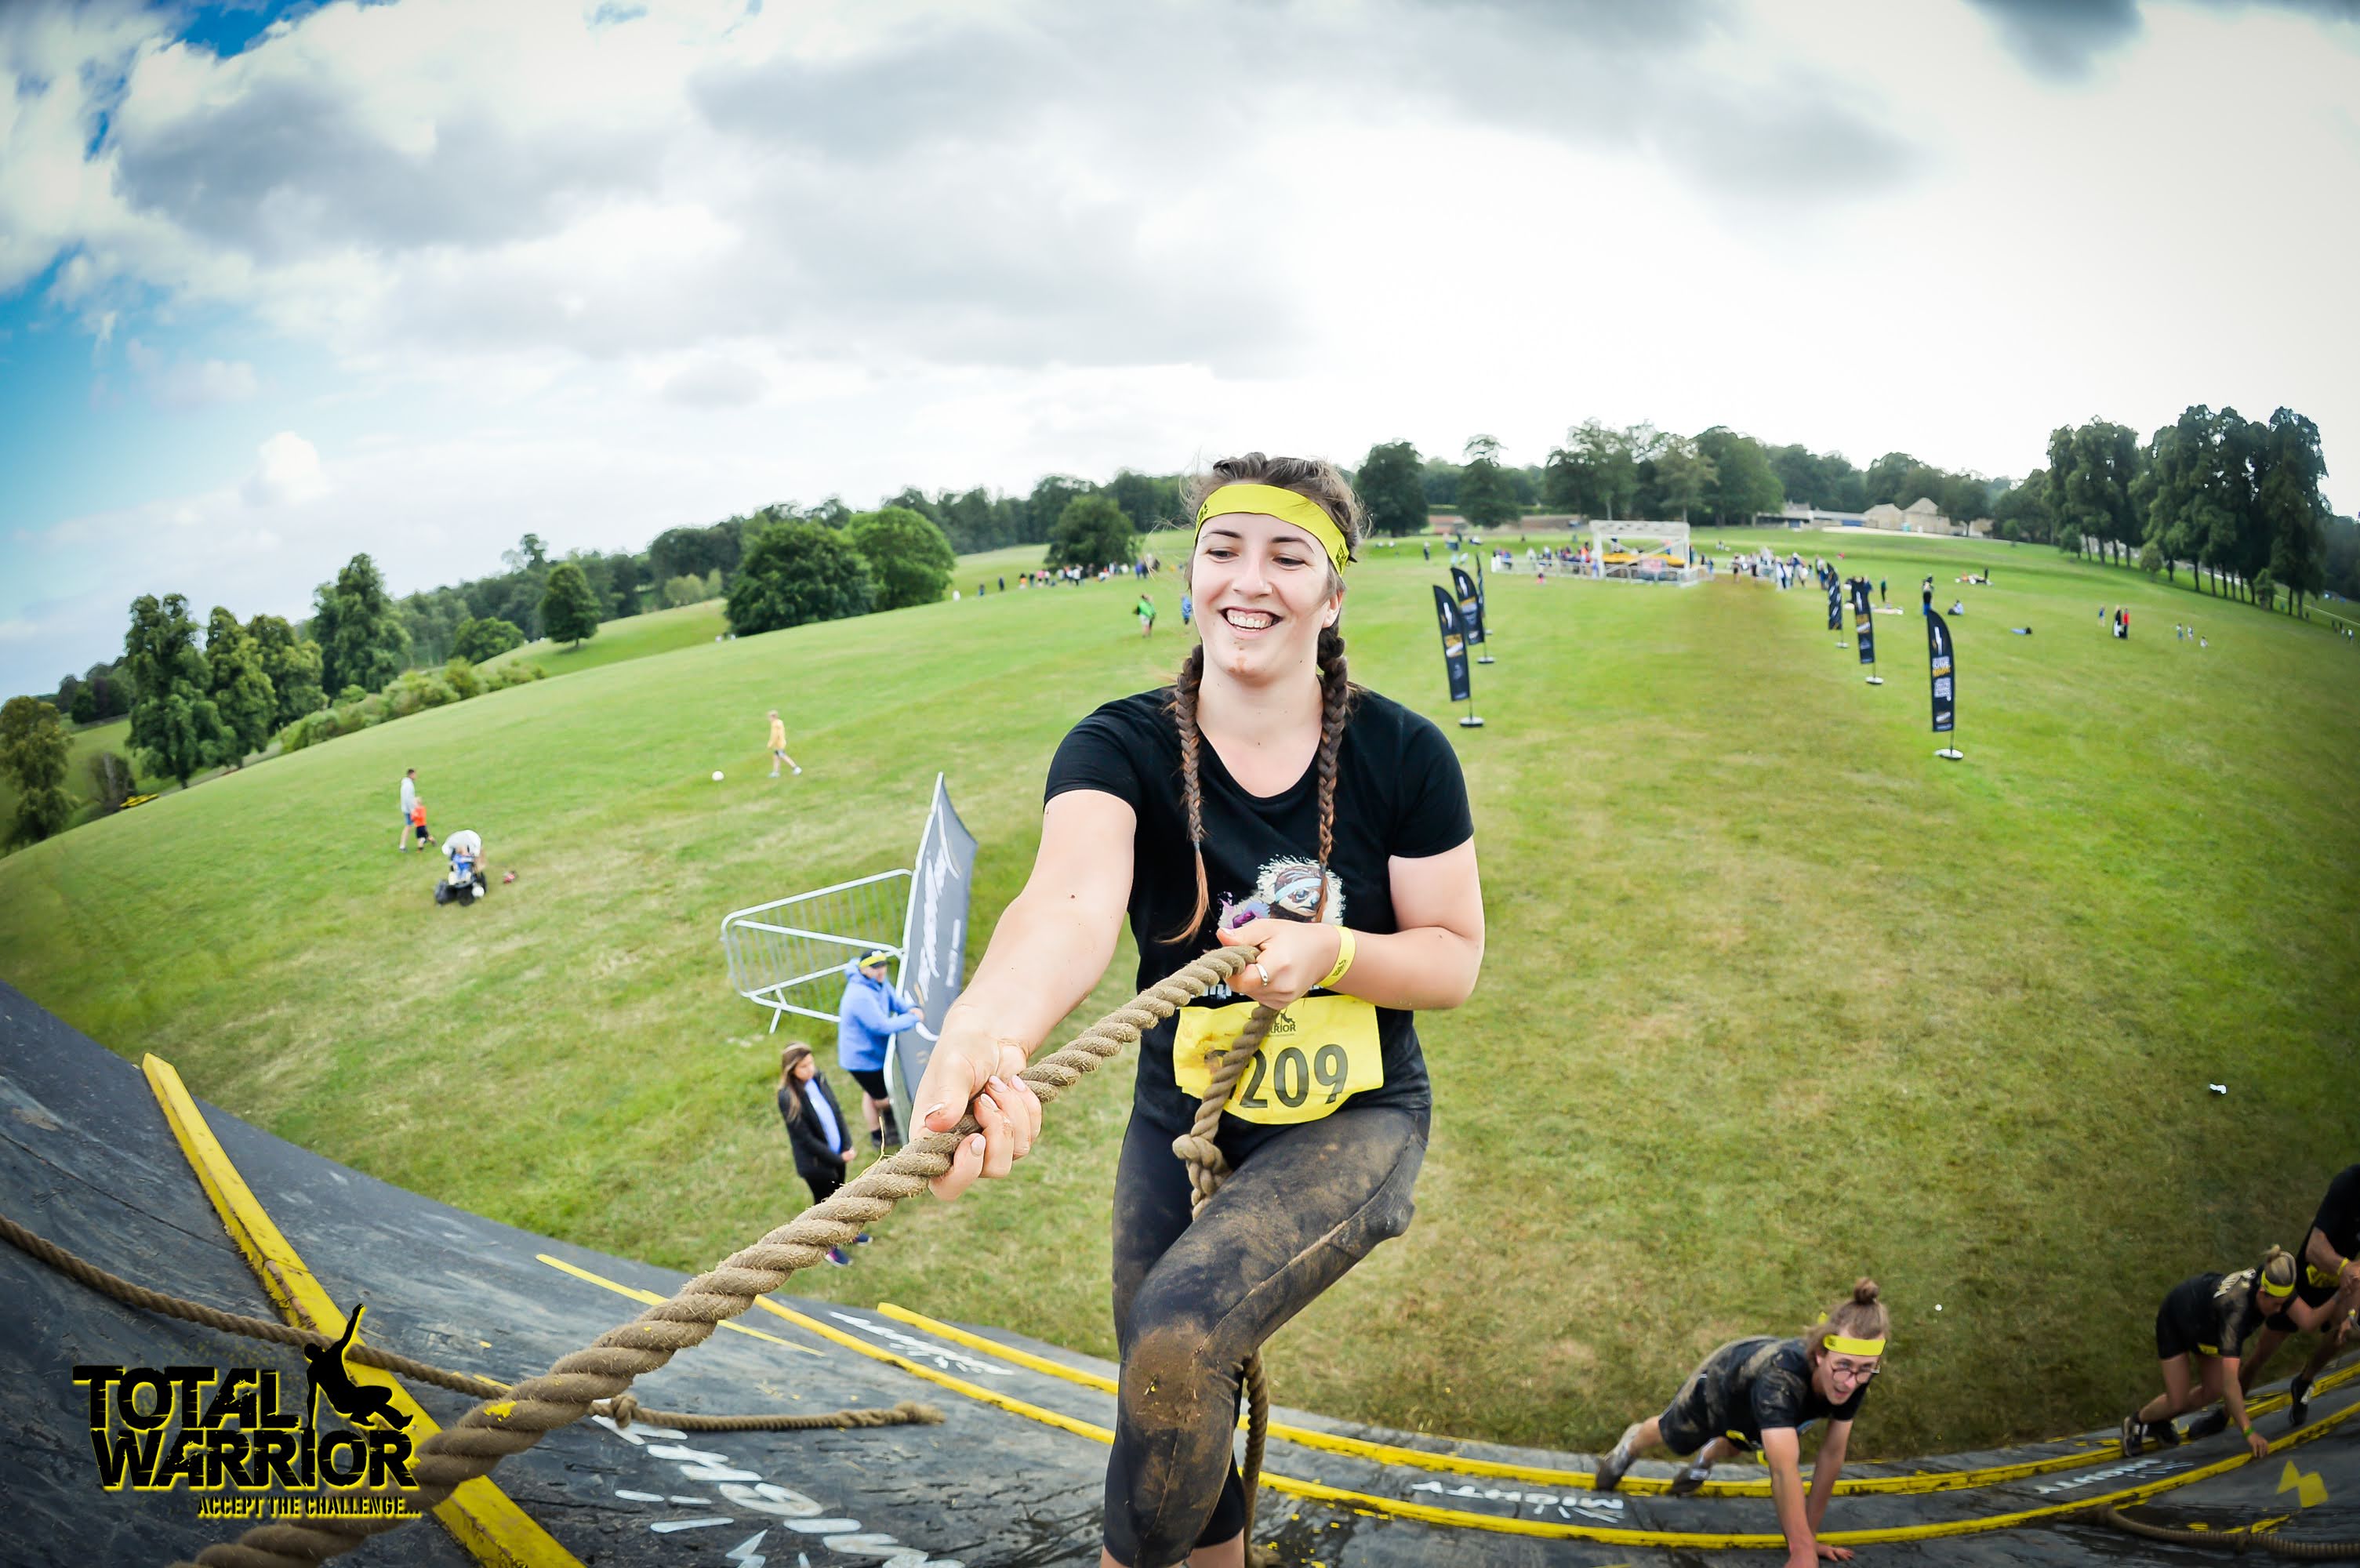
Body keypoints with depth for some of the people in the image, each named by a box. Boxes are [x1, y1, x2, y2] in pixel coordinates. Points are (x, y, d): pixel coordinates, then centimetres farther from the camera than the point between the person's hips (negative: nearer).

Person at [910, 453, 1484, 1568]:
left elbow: (1455, 960, -6)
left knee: (1178, 1334, -27)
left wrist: (1329, 951, -28)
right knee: (1170, 1415, 14)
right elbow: (1073, 894, -37)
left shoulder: (1402, 754, -12)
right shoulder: (1121, 747, -15)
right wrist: (984, 1032, -59)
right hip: (1180, 1128, 2)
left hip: (1355, 1120, -2)